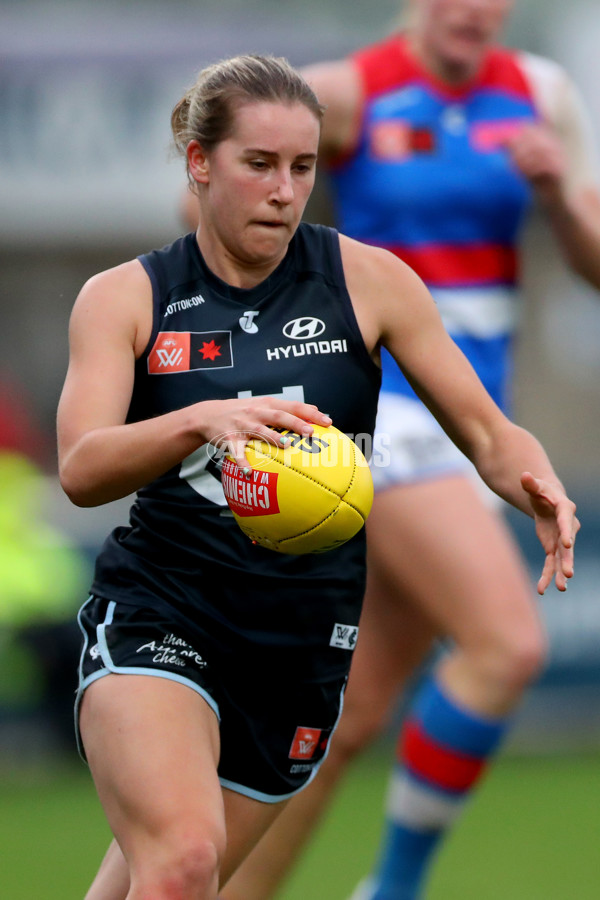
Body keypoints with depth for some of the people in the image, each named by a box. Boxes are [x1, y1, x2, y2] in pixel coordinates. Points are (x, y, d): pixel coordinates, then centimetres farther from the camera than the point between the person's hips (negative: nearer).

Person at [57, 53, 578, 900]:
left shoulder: (369, 280, 2)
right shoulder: (124, 297, -1)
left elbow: (488, 433, 3)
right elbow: (80, 470, -15)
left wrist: (538, 487, -21)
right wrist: (202, 421, -34)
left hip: (304, 640, 2)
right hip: (156, 615, -2)